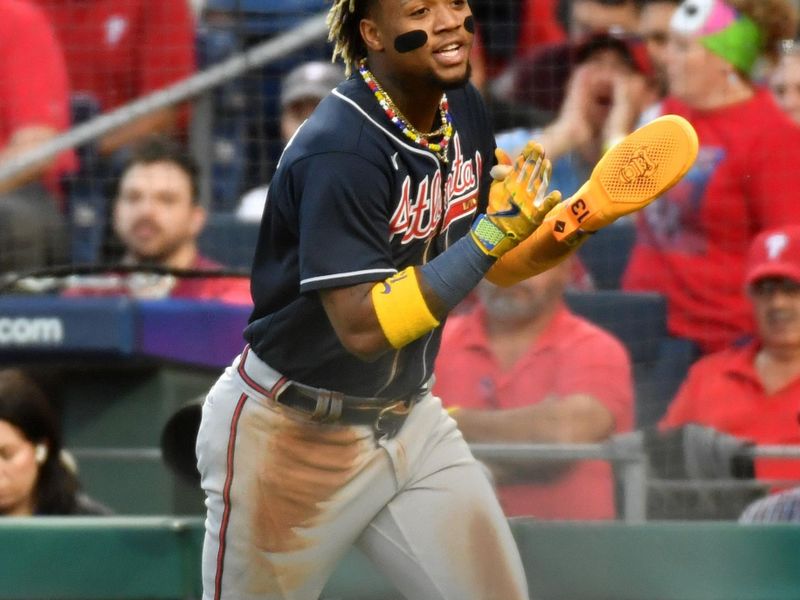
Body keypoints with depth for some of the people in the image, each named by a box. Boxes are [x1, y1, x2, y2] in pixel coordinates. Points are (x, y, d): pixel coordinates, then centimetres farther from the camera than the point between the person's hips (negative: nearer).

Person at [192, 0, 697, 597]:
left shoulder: (464, 110, -1)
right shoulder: (341, 150, -25)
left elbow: (502, 266, 10)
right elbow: (362, 327, -30)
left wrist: (585, 216, -9)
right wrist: (493, 234, -33)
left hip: (411, 422, 7)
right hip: (291, 434, -7)